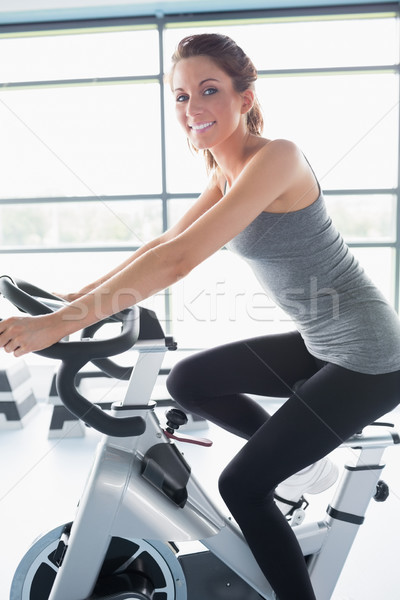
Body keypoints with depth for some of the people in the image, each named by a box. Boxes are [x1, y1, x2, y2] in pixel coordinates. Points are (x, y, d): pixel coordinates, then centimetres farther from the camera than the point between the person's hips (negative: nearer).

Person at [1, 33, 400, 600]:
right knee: (188, 381, 9)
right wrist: (74, 295, 3)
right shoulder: (226, 172, 6)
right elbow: (163, 243, 8)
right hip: (320, 345, 8)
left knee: (242, 484, -5)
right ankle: (301, 454, 23)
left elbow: (178, 259, -31)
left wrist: (59, 323, -30)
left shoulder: (275, 156, -22)